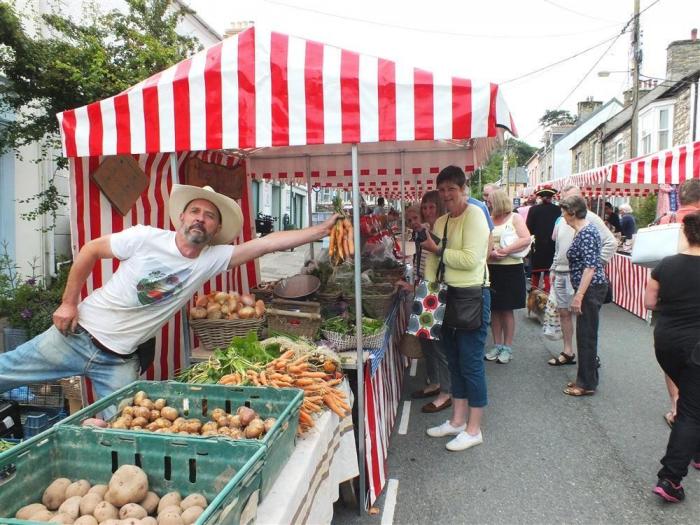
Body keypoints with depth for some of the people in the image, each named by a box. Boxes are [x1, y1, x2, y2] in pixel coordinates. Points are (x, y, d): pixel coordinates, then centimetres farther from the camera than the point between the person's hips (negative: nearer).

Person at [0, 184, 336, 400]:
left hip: (119, 361, 2)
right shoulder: (145, 238, -15)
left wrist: (322, 230, -19)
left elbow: (269, 242, -16)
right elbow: (91, 250, -3)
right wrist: (69, 302, -3)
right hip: (77, 335, -1)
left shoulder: (213, 259, -10)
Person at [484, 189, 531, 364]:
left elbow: (526, 239, -14)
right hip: (491, 269, 4)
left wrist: (504, 251, -20)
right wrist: (489, 252, -15)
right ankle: (497, 345, 20)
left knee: (507, 309, 3)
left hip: (511, 269, -4)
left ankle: (508, 347, 14)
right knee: (494, 309, 8)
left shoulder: (515, 218, -1)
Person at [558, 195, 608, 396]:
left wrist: (579, 296, -24)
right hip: (589, 289, 10)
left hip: (590, 289, -10)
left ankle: (587, 384, 8)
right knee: (585, 335, 15)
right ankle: (585, 378, 26)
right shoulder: (582, 230, 13)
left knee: (586, 336, -2)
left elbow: (590, 266, -23)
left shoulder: (586, 232, -17)